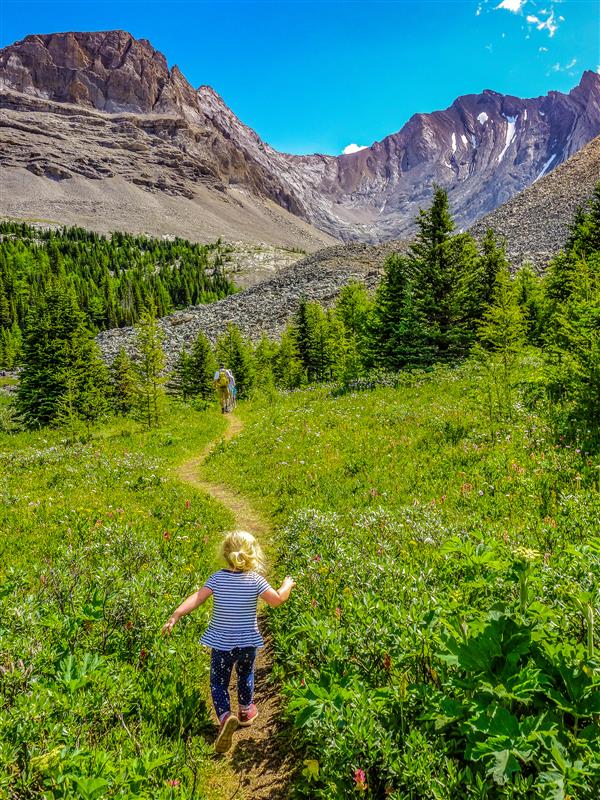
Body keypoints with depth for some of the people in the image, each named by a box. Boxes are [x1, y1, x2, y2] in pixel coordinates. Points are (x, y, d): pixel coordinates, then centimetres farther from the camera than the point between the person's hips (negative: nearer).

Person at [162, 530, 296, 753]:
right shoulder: (255, 580, -13)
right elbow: (277, 600, -12)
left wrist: (175, 615, -15)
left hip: (221, 642, -1)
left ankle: (225, 717, -15)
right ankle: (245, 711, 44)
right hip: (247, 641, 1)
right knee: (245, 675, 26)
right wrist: (287, 585, 6)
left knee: (219, 683, 9)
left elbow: (196, 598, -17)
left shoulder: (217, 578, -10)